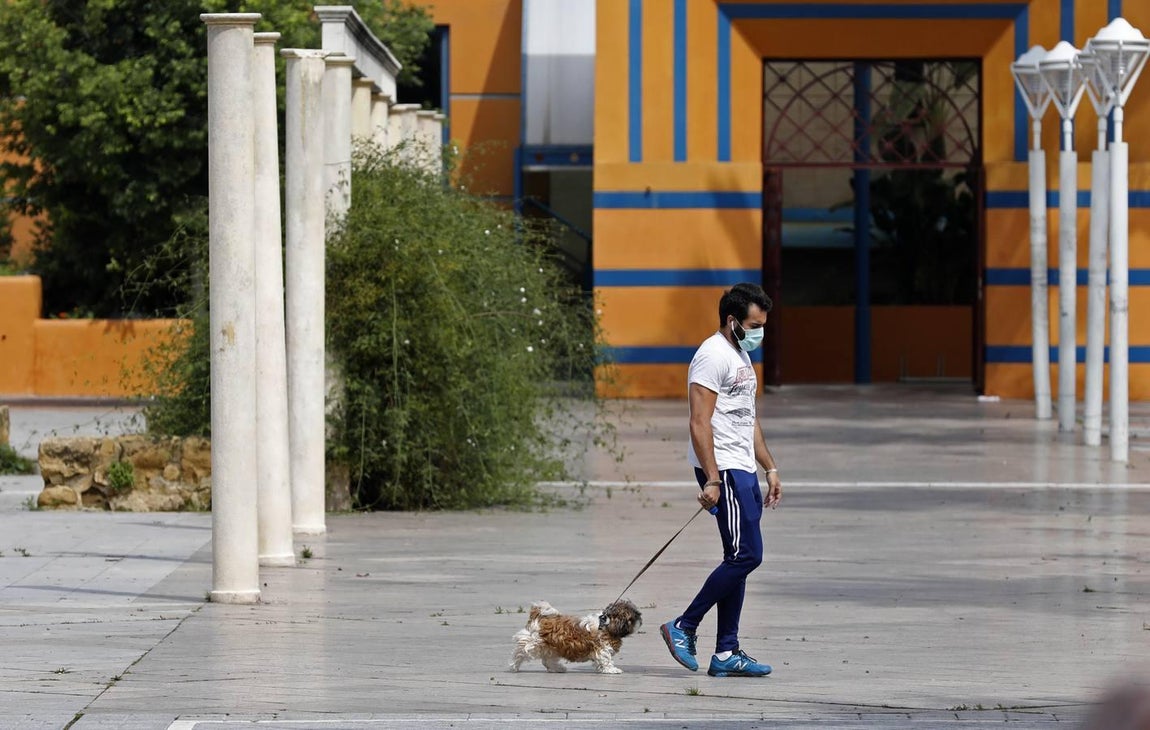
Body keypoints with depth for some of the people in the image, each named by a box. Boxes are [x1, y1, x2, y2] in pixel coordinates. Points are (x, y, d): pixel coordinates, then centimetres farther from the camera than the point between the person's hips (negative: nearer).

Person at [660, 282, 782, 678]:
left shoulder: (741, 356, 19)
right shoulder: (713, 356, -13)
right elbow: (700, 423, -19)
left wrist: (771, 468, 22)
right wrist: (711, 480, -24)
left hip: (742, 469, 10)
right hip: (723, 470, -10)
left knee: (739, 559, 8)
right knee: (746, 554, -13)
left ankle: (726, 653, 9)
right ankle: (683, 627, -6)